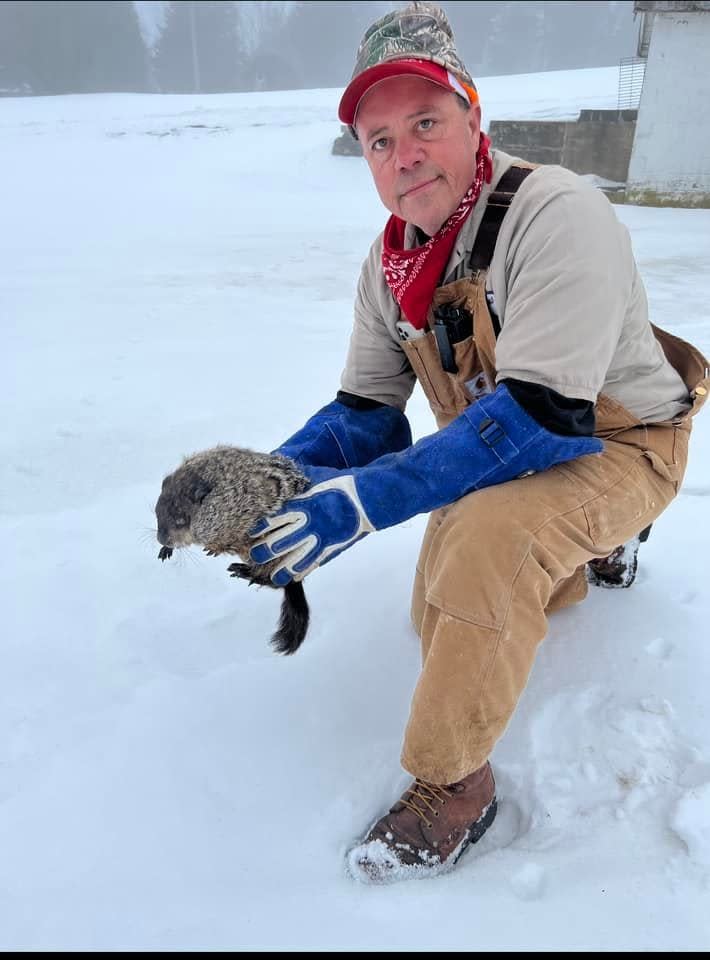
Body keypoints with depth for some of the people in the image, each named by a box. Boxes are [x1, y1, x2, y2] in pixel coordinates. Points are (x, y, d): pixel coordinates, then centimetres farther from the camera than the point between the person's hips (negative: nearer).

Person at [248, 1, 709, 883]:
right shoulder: (390, 262, -3)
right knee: (445, 621, 9)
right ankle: (586, 551, 35)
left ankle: (452, 785, -15)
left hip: (616, 446, -7)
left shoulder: (557, 214, -26)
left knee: (483, 535, -36)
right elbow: (364, 413, -1)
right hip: (500, 460, 8)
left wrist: (361, 502, -41)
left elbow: (539, 415, -34)